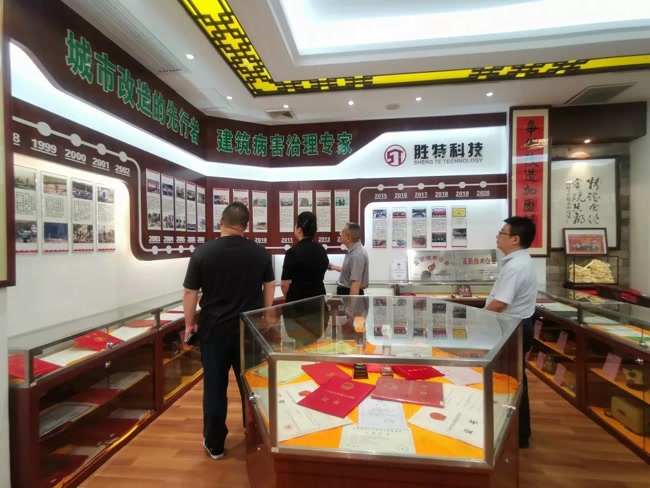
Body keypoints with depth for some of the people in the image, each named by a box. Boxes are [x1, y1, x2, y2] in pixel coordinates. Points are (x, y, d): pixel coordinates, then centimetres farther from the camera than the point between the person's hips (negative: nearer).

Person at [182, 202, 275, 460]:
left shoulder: (202, 252, -9)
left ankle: (215, 444, 27)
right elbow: (269, 286, 5)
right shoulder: (260, 252, -4)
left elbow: (190, 292, -4)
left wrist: (189, 323, 10)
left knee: (215, 388, 13)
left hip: (214, 330, -1)